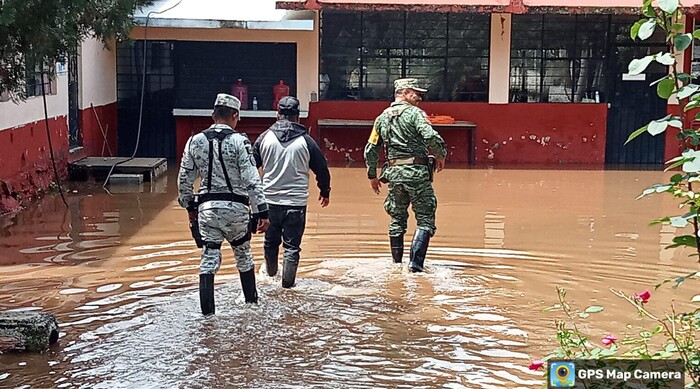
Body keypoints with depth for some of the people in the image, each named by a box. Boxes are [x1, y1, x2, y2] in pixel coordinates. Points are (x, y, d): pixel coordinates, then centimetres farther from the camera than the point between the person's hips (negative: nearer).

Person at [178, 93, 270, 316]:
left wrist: (189, 205, 24)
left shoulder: (195, 141, 3)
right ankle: (251, 300, 32)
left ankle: (207, 310, 1)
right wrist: (262, 212, -10)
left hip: (207, 206, 2)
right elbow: (252, 180, -12)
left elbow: (184, 179, 10)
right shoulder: (239, 141, -8)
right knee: (243, 255, 17)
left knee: (209, 257, 5)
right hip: (235, 206, -2)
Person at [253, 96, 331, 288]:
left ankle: (271, 271, 41)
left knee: (270, 241, 21)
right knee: (292, 245, 5)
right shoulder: (305, 141, -5)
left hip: (270, 201, 3)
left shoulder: (265, 138, -1)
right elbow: (322, 169, 2)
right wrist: (325, 192, 18)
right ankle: (288, 280, 4)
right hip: (296, 202, -2)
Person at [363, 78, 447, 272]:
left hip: (394, 173, 6)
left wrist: (372, 175, 24)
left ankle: (397, 264, 22)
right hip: (417, 172, -6)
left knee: (397, 219, 17)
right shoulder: (414, 112, -4)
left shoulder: (382, 118, 14)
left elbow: (370, 149, 15)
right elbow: (431, 137, -20)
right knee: (425, 220, 1)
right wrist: (441, 156, -2)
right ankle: (416, 262, -10)